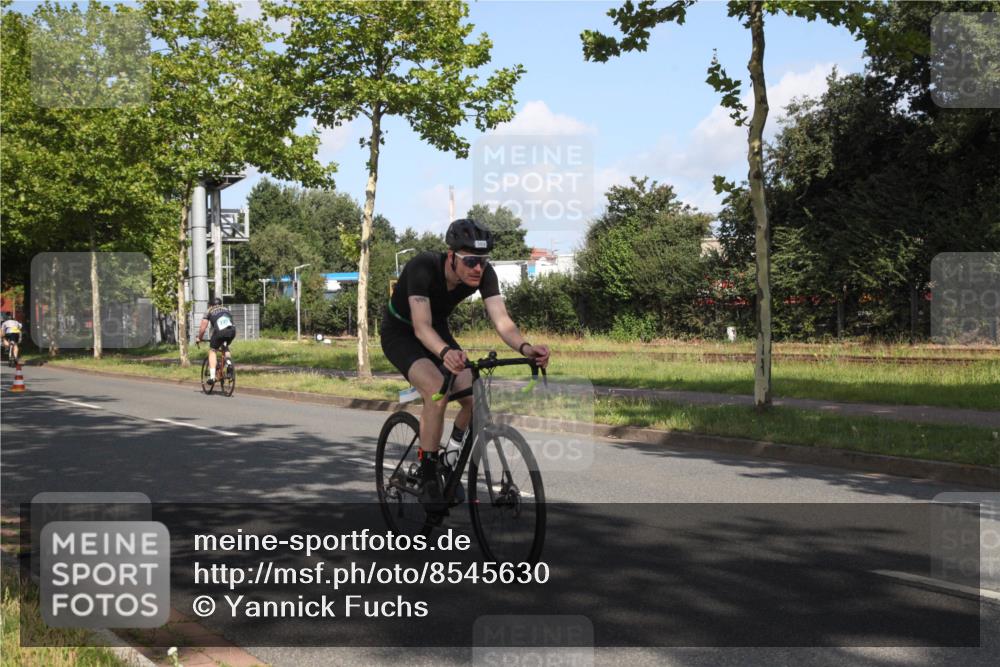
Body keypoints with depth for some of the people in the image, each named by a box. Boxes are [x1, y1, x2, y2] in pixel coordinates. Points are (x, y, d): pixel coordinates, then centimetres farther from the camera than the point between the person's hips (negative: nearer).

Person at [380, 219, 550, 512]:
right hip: (401, 333, -5)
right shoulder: (423, 267, -35)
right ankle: (428, 480, -17)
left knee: (474, 397, -16)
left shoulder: (484, 273, -21)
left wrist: (525, 347, -50)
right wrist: (445, 352, -63)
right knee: (437, 391, -31)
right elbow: (421, 326, -42)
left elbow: (502, 320, -29)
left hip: (438, 332, 5)